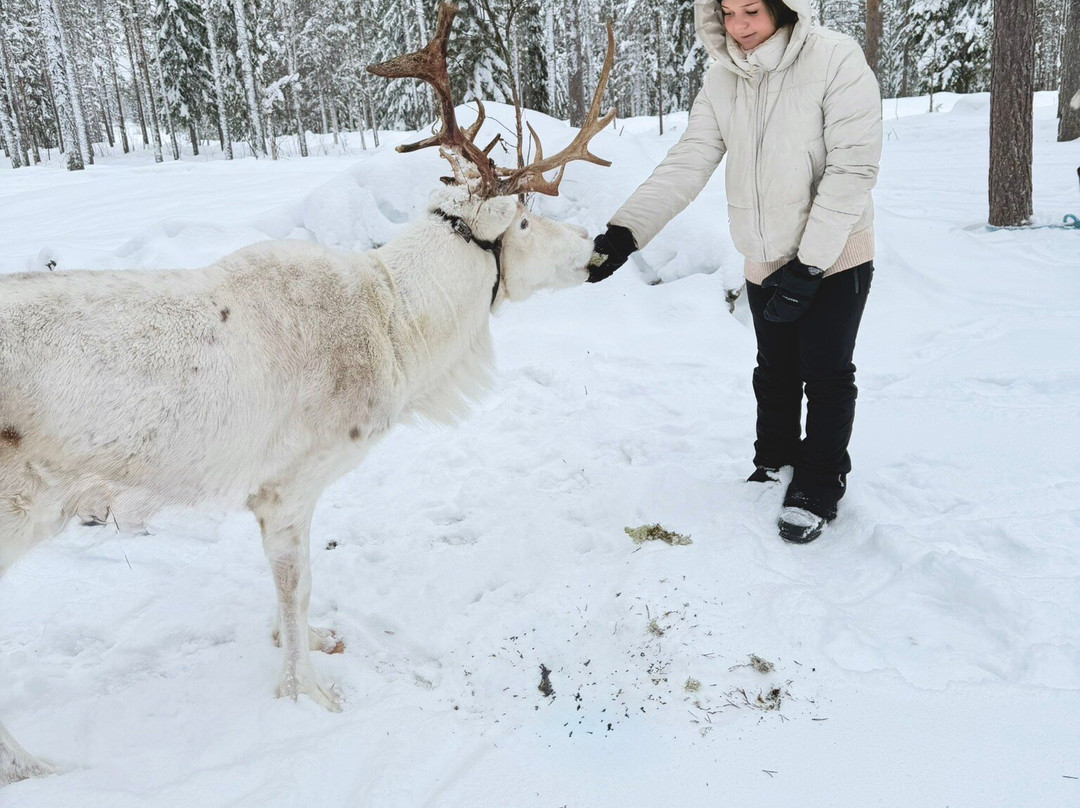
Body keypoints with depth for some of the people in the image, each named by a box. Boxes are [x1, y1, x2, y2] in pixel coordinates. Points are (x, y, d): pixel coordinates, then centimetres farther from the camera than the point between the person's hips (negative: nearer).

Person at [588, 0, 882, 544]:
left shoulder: (836, 61, -18)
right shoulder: (723, 78, -3)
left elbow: (853, 168, -20)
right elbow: (687, 163, -9)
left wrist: (808, 263, -22)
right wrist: (625, 231, -22)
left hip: (833, 257, -4)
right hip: (765, 264, 5)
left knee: (826, 375, 3)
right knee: (775, 373, 17)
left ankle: (820, 484, 22)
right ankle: (774, 463, 37)